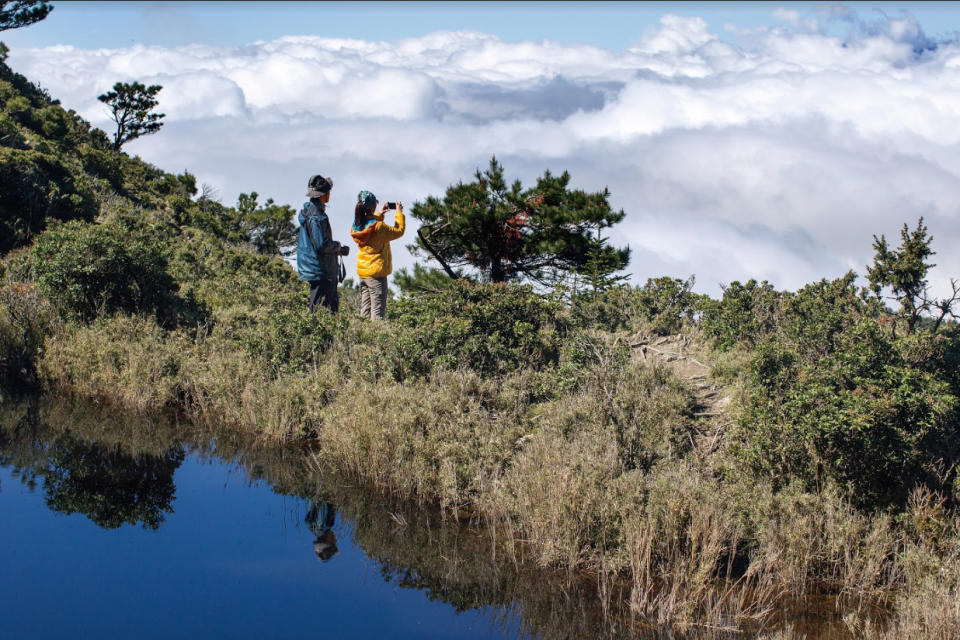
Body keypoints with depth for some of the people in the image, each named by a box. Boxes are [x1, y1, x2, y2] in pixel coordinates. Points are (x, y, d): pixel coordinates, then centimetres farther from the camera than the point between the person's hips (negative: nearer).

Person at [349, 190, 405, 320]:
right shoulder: (378, 227, -19)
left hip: (362, 272, 7)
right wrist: (399, 213, 3)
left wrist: (379, 215, 21)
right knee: (378, 311, -4)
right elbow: (398, 231, -8)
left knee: (365, 310, 12)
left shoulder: (356, 225, 2)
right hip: (376, 273, -7)